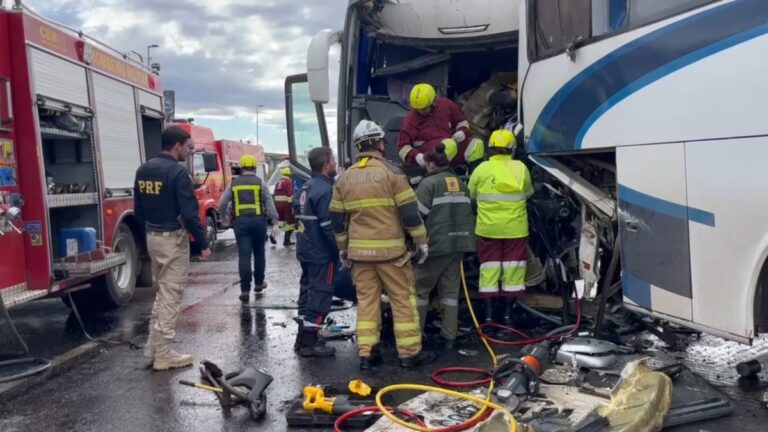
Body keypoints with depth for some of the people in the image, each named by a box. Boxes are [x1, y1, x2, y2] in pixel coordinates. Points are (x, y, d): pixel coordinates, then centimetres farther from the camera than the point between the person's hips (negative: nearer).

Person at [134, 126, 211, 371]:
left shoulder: (143, 170, 9)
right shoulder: (178, 172, -17)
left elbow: (138, 209, 14)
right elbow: (189, 213, -20)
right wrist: (203, 244, -13)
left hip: (152, 238, 9)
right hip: (173, 239, -9)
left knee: (160, 293, 19)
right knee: (170, 296, -2)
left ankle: (154, 346, 24)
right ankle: (163, 355, 3)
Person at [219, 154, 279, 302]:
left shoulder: (233, 183, 6)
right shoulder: (260, 182, 2)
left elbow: (222, 204, 5)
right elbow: (269, 203, -2)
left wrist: (223, 216, 24)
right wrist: (275, 222, 0)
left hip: (240, 221, 1)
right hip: (258, 220, 0)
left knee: (244, 255, -2)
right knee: (259, 253, 16)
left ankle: (245, 290, -7)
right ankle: (259, 283, 27)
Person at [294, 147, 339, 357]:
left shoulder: (307, 187, 12)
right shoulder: (325, 190, -18)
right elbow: (329, 227, -23)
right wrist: (341, 250, -14)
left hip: (306, 250, 10)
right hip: (322, 253, -10)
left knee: (308, 291, 16)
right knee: (320, 295, -4)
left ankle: (303, 337, 24)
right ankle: (310, 342, -1)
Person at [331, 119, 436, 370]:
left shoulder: (345, 178, 8)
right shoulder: (390, 172, -7)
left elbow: (337, 219, 11)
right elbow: (409, 211, -10)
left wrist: (343, 248, 21)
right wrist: (421, 241, 0)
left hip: (359, 250, 5)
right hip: (390, 249, -4)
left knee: (366, 300, 9)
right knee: (403, 299, 4)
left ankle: (366, 354, 10)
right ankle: (410, 353, 9)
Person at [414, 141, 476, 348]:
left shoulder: (429, 183, -5)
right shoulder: (460, 183, 17)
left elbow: (418, 215, -9)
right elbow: (469, 211, 20)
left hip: (437, 243, -6)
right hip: (459, 242, 7)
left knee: (421, 289, 5)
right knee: (450, 290, 10)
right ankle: (449, 337, 11)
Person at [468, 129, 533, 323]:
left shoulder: (482, 169, -6)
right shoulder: (521, 168, -3)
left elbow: (471, 194, 5)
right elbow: (528, 193, 10)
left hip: (488, 228, 0)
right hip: (515, 228, 0)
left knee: (489, 267, 8)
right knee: (513, 268, 8)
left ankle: (488, 312, 8)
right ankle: (508, 312, 12)